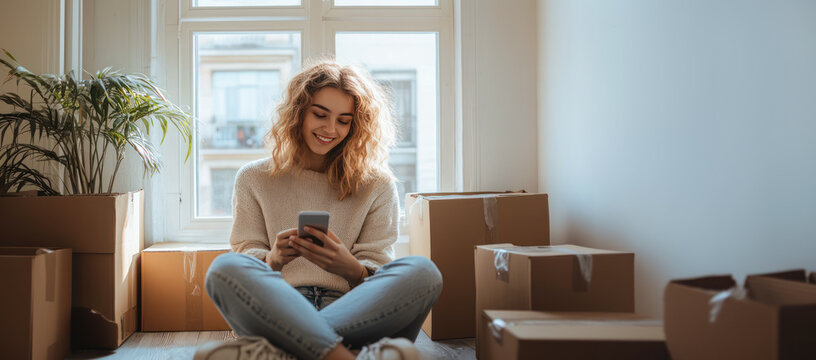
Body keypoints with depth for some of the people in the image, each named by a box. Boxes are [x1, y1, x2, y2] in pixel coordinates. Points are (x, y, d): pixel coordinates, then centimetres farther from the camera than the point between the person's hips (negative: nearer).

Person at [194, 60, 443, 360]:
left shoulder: (377, 186, 15)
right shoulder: (253, 180, 17)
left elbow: (376, 275, 9)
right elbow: (245, 251, 10)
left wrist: (350, 268, -16)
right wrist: (272, 260, -15)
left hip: (352, 312, 1)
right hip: (275, 309, 0)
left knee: (421, 271, -30)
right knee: (225, 267, -31)